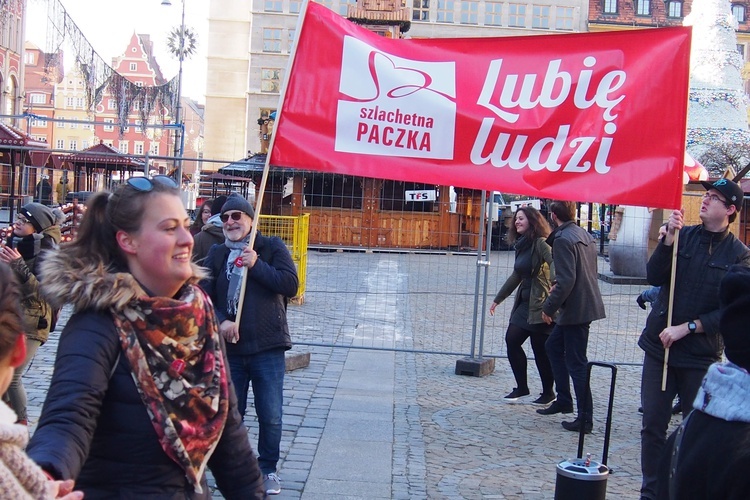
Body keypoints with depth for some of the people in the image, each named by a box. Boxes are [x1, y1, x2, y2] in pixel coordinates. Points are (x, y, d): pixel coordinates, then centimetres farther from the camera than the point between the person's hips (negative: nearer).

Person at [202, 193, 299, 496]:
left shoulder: (271, 247, 0)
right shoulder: (216, 254, 8)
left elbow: (291, 285, -10)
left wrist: (257, 265, -17)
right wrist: (220, 322, -17)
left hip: (268, 347, -2)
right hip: (229, 347, 3)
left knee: (271, 416, 3)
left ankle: (268, 469, 21)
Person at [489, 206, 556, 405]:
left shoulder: (541, 243, -12)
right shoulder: (522, 245, 14)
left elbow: (554, 263, -30)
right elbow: (516, 276, 24)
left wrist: (553, 286, -49)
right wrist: (498, 299, 29)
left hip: (541, 304, -8)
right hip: (525, 302, 8)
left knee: (540, 348, 0)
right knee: (512, 340, 3)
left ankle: (548, 393, 16)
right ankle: (521, 387, 15)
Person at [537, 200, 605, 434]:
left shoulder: (562, 240, -17)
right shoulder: (585, 235, 11)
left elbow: (566, 280, -23)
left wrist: (549, 307, -14)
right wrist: (558, 287, 18)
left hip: (576, 309, -10)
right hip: (587, 303, 10)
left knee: (576, 363, -2)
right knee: (553, 346, 22)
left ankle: (585, 419, 4)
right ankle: (564, 400, 29)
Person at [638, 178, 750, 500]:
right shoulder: (683, 235, 3)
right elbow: (654, 277, -6)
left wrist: (687, 327, -14)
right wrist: (669, 239, -18)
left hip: (701, 355, -2)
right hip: (659, 346, 2)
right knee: (653, 424, 7)